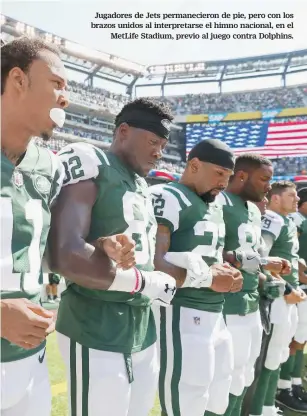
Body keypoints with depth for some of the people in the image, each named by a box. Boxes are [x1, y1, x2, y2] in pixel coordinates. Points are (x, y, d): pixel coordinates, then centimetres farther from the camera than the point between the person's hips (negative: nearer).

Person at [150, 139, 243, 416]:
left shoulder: (215, 207, 17)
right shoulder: (167, 198, -13)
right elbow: (153, 264, -24)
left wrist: (227, 274, 6)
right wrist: (209, 278, -16)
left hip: (216, 315, 9)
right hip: (181, 316, -9)